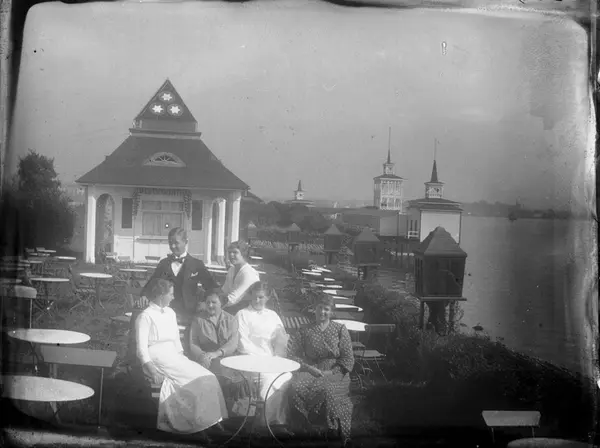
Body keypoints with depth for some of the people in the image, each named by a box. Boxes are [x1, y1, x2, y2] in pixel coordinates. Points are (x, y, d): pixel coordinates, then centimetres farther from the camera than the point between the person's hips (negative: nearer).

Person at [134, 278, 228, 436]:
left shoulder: (170, 313, 15)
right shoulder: (145, 316, -8)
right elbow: (142, 348, -12)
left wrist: (183, 359, 3)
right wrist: (153, 371, -22)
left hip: (173, 357, 7)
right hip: (157, 359, -7)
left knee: (206, 377, -14)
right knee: (192, 379, -24)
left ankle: (207, 418, -12)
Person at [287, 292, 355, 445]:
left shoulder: (340, 330, 10)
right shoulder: (305, 331, 15)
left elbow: (348, 359, 4)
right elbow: (292, 354, 8)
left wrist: (329, 372, -11)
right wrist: (309, 368, -9)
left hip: (335, 373, -2)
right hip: (310, 371, 2)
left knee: (326, 389, -37)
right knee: (295, 386, -32)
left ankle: (332, 428, -22)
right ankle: (300, 428, -20)